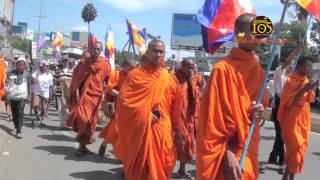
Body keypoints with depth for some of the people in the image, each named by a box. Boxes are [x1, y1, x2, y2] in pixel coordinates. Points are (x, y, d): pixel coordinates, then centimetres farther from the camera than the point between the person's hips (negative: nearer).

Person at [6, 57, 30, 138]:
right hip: (12, 96, 3)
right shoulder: (12, 72, -1)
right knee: (14, 113, 12)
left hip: (22, 96, -2)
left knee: (20, 113, -12)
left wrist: (29, 95, 13)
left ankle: (19, 131, -14)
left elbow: (29, 85, 8)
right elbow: (9, 82, 6)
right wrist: (7, 89, -12)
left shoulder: (27, 74, -3)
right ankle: (16, 127, 32)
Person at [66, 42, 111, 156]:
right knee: (83, 118, -17)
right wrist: (77, 92, -8)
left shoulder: (105, 64, 2)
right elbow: (77, 78, 1)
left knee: (90, 122, 5)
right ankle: (82, 145, 2)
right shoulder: (83, 62, 1)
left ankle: (83, 145, 21)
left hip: (96, 96, 2)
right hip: (84, 94, -2)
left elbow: (109, 80, 5)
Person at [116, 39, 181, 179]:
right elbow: (123, 99, -9)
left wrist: (176, 128, 9)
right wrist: (144, 114, -15)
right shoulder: (136, 74, -3)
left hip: (162, 129, 3)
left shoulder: (168, 78, 8)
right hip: (140, 128, -3)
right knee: (139, 167, 4)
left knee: (162, 165, 6)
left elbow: (174, 105, 11)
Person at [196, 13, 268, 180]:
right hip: (228, 154, -7)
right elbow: (213, 117, -16)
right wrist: (226, 154, -20)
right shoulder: (223, 68, -15)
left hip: (248, 151, 7)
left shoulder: (257, 69, 7)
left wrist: (259, 111, -4)